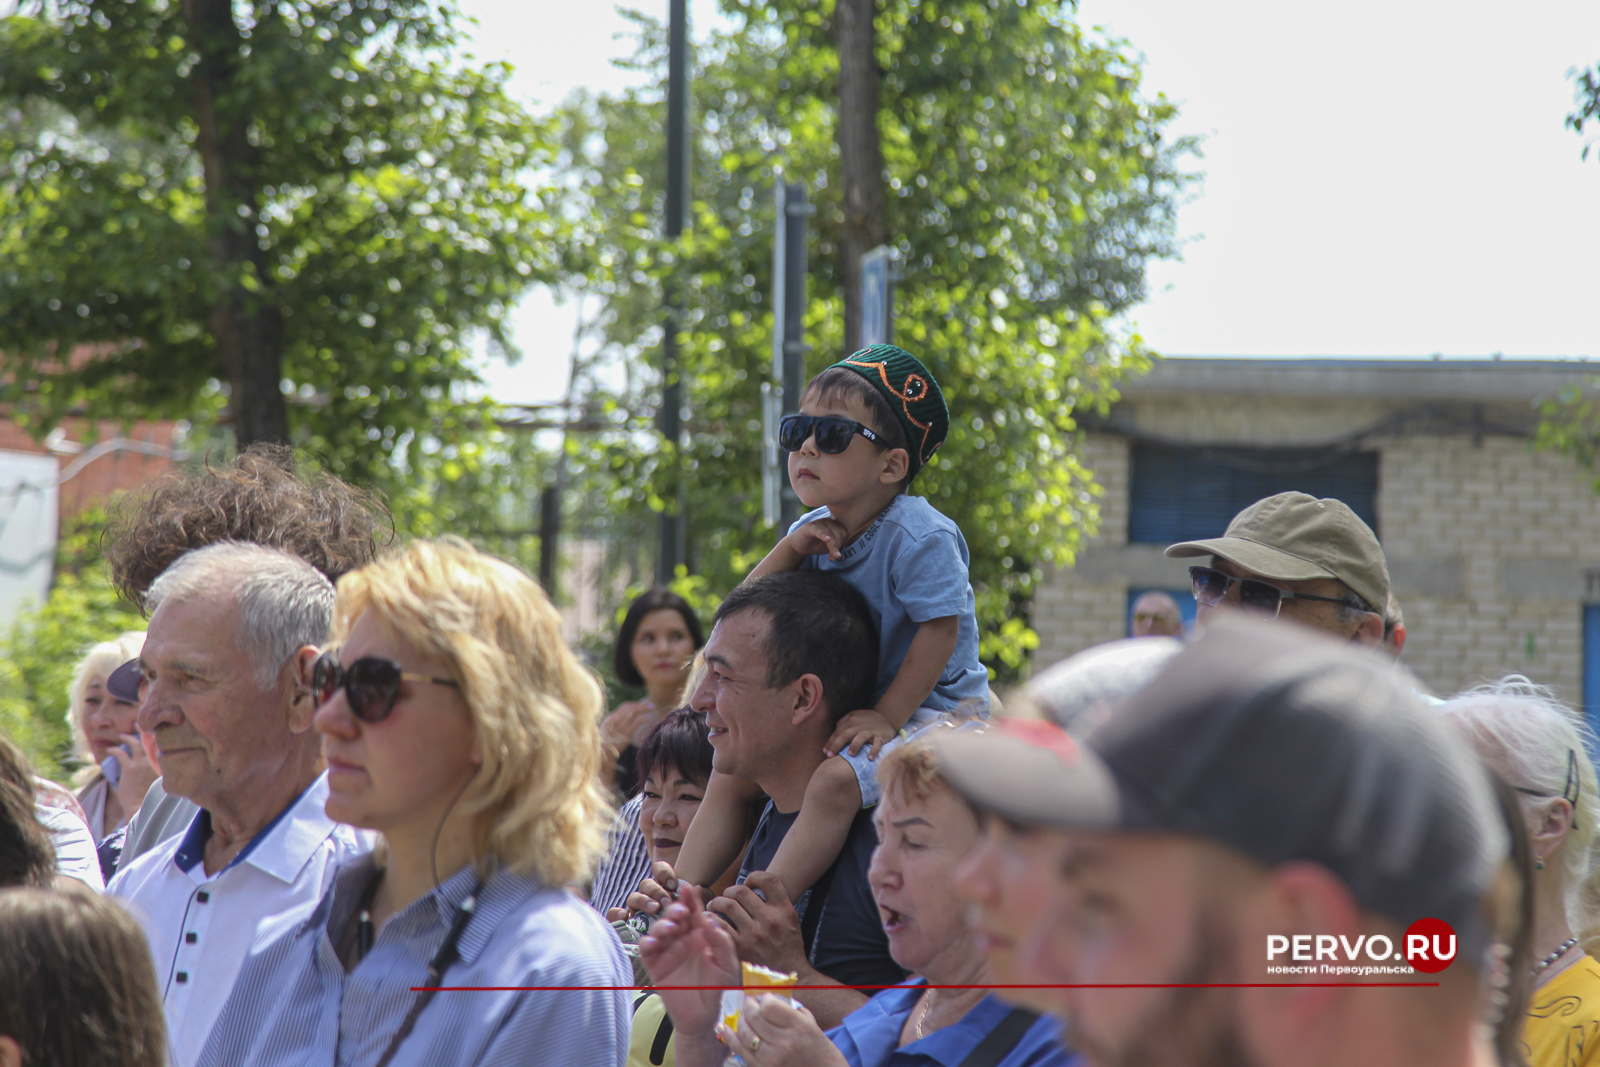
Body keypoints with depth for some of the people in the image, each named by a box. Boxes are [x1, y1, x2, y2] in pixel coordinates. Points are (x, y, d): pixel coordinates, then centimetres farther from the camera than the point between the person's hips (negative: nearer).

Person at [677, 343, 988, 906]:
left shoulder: (919, 537, -20)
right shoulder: (815, 531, 3)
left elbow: (940, 630, -22)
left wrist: (886, 718, -23)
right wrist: (790, 549, -15)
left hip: (928, 707, -9)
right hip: (839, 709, 9)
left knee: (835, 782, -33)